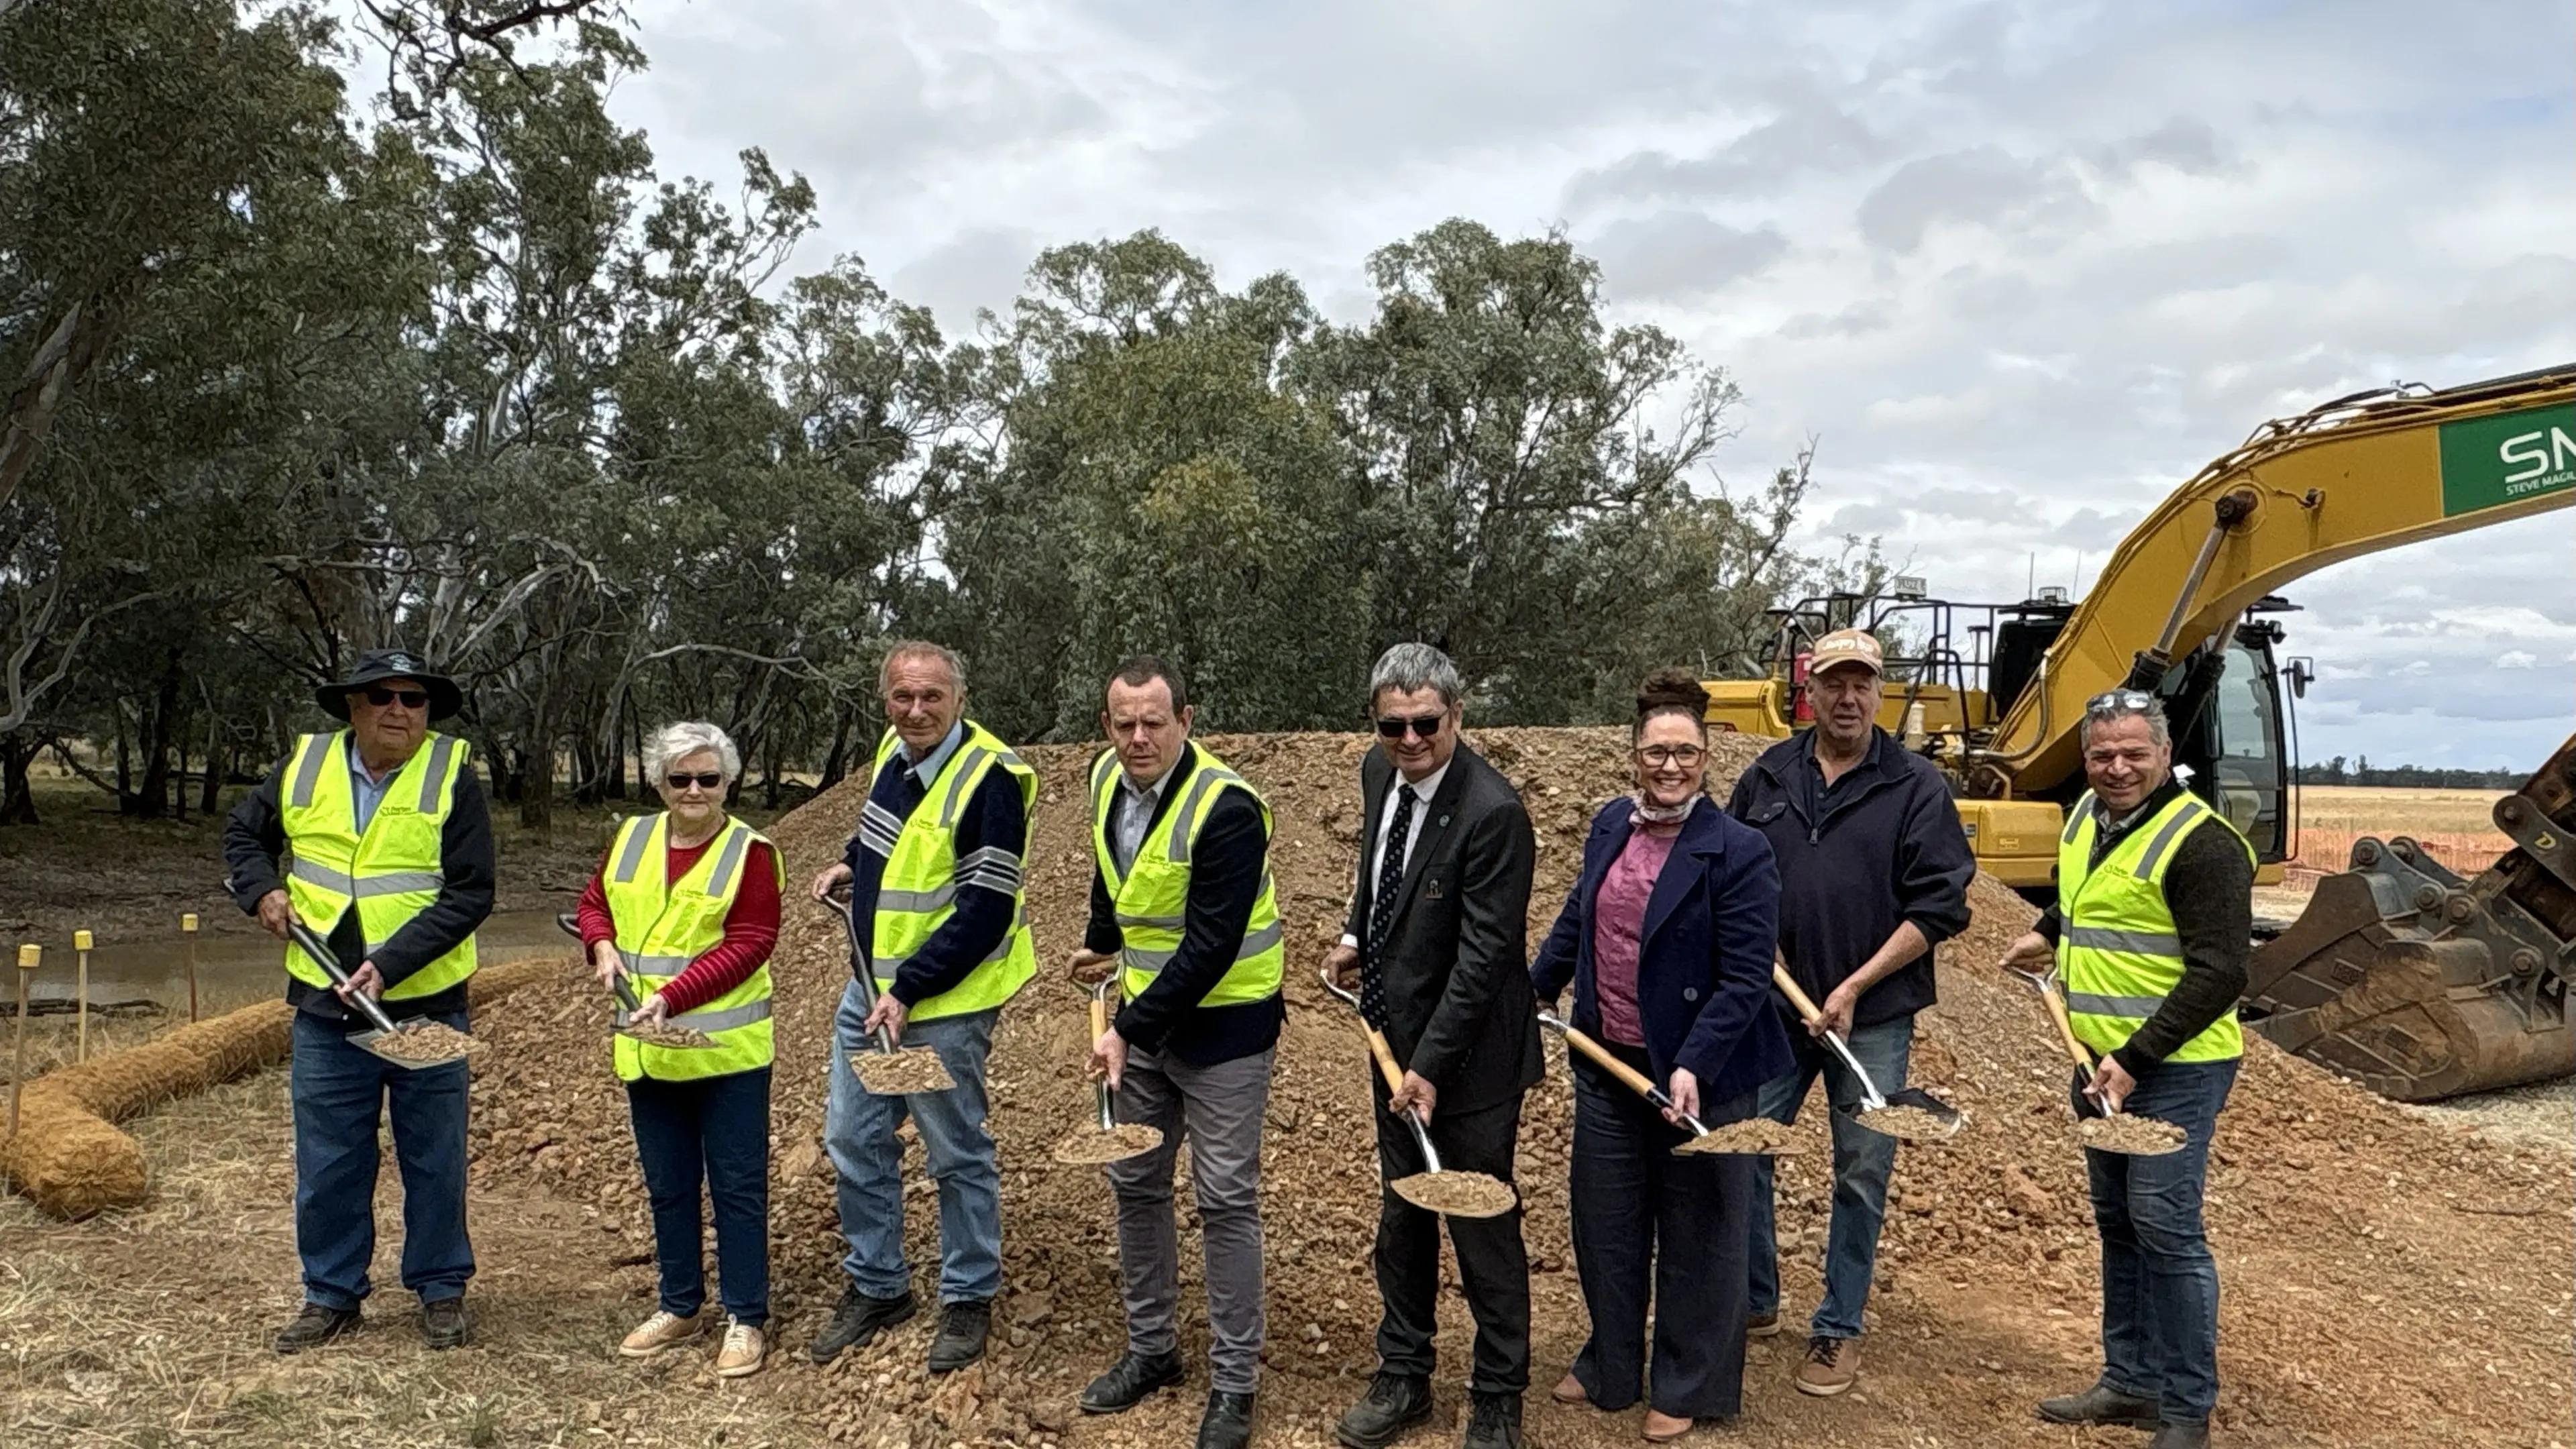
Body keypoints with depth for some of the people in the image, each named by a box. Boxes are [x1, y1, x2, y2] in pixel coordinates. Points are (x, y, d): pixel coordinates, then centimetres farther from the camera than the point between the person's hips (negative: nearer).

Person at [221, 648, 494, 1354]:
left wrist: (389, 964, -22)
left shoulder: (453, 775, -9)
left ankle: (441, 1290, 23)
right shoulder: (303, 767, 2)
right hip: (325, 1008, 3)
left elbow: (469, 894, -14)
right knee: (327, 1162, 11)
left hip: (427, 1005, -3)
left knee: (435, 1159, 8)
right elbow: (243, 835, 20)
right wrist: (262, 890, 0)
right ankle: (331, 1294, 27)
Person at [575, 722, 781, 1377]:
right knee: (667, 1185, 16)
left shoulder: (750, 851, -9)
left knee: (737, 1185, 2)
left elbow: (748, 945, -15)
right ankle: (680, 1307, 31)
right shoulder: (631, 839, 7)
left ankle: (747, 1319, 13)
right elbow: (594, 901, 18)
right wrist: (603, 945, -4)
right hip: (647, 1051, 5)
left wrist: (673, 995, -24)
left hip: (727, 1050, -5)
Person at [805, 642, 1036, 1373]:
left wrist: (909, 990, -23)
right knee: (854, 1140, 14)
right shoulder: (894, 750, 4)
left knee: (958, 1154, 6)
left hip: (944, 1001, -8)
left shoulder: (989, 777, -21)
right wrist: (853, 862, 10)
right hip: (870, 989, 8)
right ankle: (876, 1285, 31)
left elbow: (986, 912, -23)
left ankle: (969, 1298, 23)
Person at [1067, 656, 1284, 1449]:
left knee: (1224, 1198, 0)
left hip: (1224, 1021, -7)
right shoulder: (1108, 779, -2)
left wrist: (1130, 1029, -27)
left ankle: (1234, 1382, 13)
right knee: (1135, 1183, 14)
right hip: (1145, 1013, 7)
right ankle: (1150, 1348, 31)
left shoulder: (1226, 807, -25)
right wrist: (1103, 942, 29)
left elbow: (1212, 945, -27)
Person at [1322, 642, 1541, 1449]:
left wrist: (1431, 1066, -24)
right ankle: (1403, 1377, 35)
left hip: (1468, 1056, -7)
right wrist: (1358, 937, 8)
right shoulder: (1380, 772, 0)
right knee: (1401, 1217, 19)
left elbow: (1483, 955, -24)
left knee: (1482, 1229, 6)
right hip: (1396, 1040, 7)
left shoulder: (1492, 812, -24)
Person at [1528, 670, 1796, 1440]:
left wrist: (1693, 1067, -27)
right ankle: (1610, 1368, 38)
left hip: (1698, 1073, -6)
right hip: (1606, 1061, 6)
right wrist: (1535, 989, 25)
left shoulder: (1738, 852, -18)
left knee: (1695, 1236, 11)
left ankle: (1687, 1389, 29)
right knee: (1606, 1225, 18)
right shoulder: (1610, 826, 2)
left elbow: (1745, 980, -20)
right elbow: (1576, 921, 18)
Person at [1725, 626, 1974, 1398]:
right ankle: (1754, 1302, 24)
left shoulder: (1917, 786, -5)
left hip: (1874, 1015, -3)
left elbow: (1939, 907, -8)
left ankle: (1839, 1329, 21)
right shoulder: (1767, 778, 5)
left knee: (1861, 1175, 7)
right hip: (1773, 1007, 3)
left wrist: (1854, 987, -13)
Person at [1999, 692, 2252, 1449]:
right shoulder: (2086, 818, 9)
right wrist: (2051, 932, 21)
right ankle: (2130, 1381, 27)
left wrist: (2135, 1059, -25)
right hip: (2102, 1062, 9)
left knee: (2165, 1228, -7)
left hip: (2174, 1069, -8)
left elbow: (2219, 973, -22)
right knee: (2118, 1223, 15)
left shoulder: (2200, 842, -18)